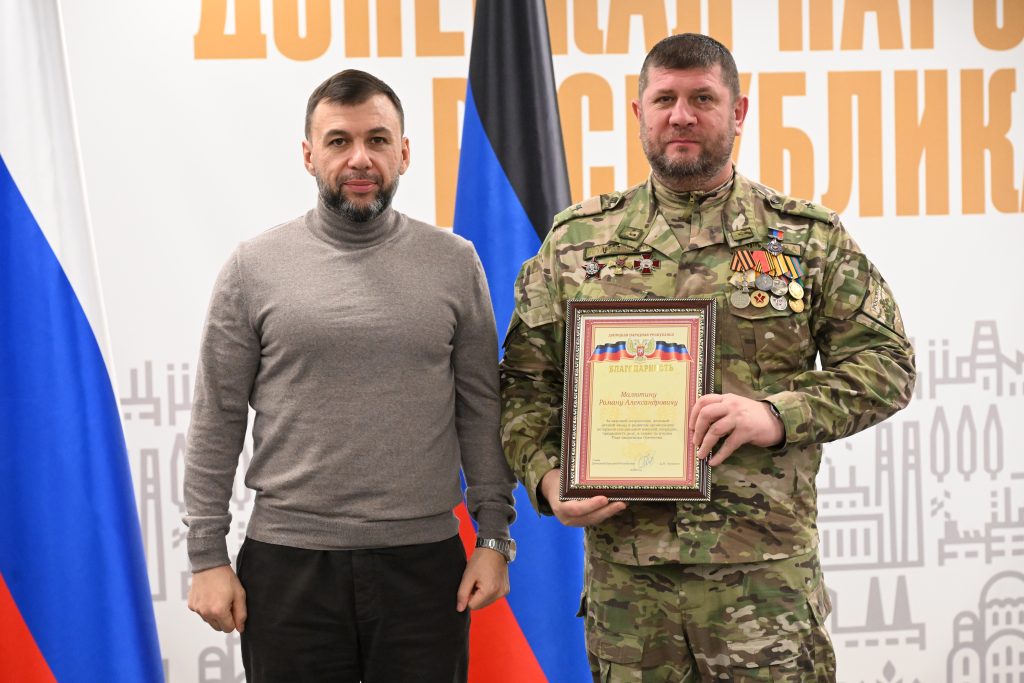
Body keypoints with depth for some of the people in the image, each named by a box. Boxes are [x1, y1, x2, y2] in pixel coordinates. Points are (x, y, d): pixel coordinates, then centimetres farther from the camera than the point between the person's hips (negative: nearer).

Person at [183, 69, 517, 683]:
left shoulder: (455, 264, 4)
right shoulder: (255, 267, 1)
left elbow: (481, 409, 5)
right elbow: (217, 422, 2)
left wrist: (495, 538, 0)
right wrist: (207, 556, -2)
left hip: (423, 563, 1)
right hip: (288, 564, 0)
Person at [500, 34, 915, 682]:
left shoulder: (809, 238, 6)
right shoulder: (576, 240, 11)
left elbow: (886, 363, 4)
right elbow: (527, 380, 13)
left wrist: (778, 414, -12)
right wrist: (546, 476, -5)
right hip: (622, 566, 2)